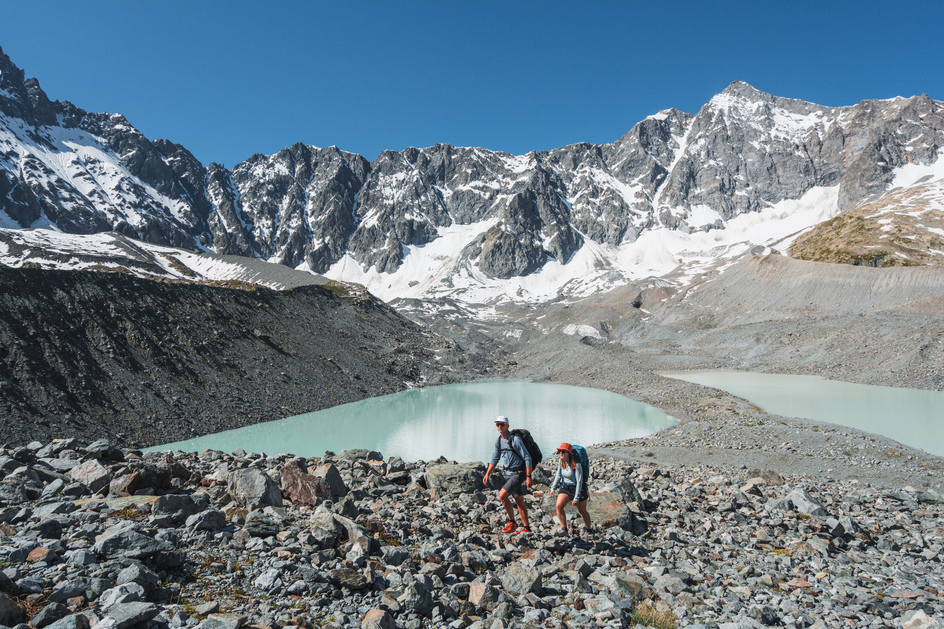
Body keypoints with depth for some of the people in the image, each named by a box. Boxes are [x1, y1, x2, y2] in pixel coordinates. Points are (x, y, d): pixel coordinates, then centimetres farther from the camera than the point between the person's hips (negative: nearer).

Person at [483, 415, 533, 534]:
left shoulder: (515, 439, -18)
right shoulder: (499, 441, 5)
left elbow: (527, 458, -17)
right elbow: (494, 459, 15)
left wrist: (528, 477, -20)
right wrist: (487, 474, 7)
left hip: (518, 474, -7)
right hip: (508, 474, 8)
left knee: (502, 495, -16)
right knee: (519, 501, 12)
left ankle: (512, 522, -1)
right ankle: (526, 527, 21)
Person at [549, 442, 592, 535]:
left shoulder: (576, 465, -26)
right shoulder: (561, 462, -6)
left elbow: (579, 482, -23)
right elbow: (558, 475, 10)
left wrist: (576, 498, -23)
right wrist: (553, 488, 7)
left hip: (579, 489, -5)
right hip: (565, 487, 5)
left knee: (582, 511, 9)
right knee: (559, 506, -13)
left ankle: (589, 529, 32)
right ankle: (564, 528, 1)